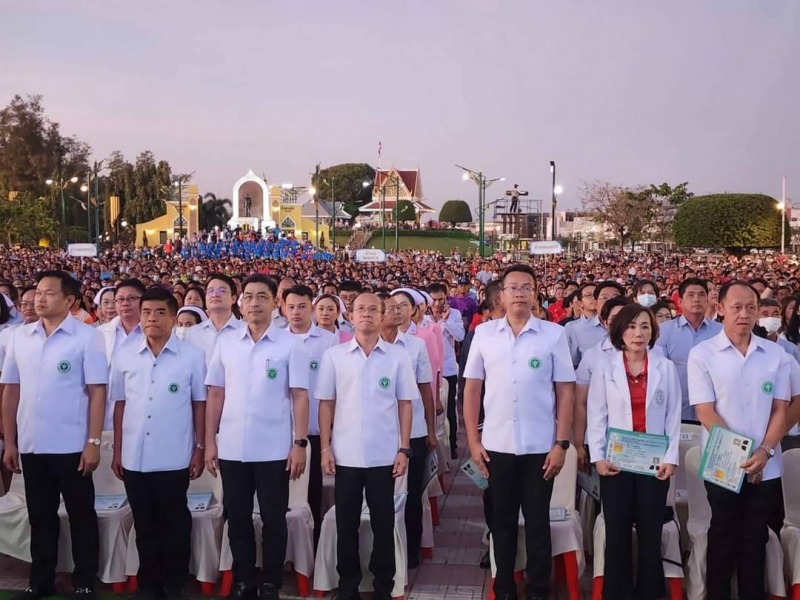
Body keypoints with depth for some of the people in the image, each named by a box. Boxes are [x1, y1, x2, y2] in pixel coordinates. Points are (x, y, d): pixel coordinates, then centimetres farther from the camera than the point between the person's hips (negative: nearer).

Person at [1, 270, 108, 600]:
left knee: (81, 516, 8)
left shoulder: (87, 337, -6)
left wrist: (93, 442, -12)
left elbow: (97, 392, -8)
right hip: (31, 446, 4)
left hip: (72, 446, -4)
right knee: (40, 517, 15)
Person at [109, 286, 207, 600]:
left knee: (175, 524, 7)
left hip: (175, 458, -3)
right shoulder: (124, 356, 3)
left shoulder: (193, 356, -4)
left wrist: (199, 449, -1)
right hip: (135, 458, 3)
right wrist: (117, 451, 8)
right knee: (145, 525, 13)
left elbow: (200, 404, 0)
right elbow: (119, 405, 8)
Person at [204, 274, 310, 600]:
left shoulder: (290, 344, -3)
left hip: (274, 450, -3)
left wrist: (300, 443, -9)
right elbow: (216, 394, 8)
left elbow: (299, 396, -4)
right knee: (237, 519, 12)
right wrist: (209, 441, 4)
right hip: (232, 448, 3)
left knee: (273, 520, 7)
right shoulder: (225, 342, 5)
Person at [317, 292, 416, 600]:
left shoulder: (398, 356, 1)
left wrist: (404, 449, -2)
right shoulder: (333, 355, 2)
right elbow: (326, 403, 4)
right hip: (345, 455, 1)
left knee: (383, 523, 8)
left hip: (384, 455, 0)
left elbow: (404, 404, 2)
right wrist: (325, 448, -1)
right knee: (346, 523, 9)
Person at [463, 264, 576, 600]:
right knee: (502, 521, 12)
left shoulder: (554, 334, -2)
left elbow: (565, 391, -1)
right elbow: (472, 388, 5)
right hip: (496, 445, 2)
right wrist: (473, 440, 2)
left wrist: (561, 443, -6)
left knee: (538, 522, 8)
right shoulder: (483, 333, 2)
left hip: (540, 447, -1)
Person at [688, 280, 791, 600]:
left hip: (766, 468, 2)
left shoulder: (776, 354, 3)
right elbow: (706, 412, -9)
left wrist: (764, 451, -13)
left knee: (755, 540, 12)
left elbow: (780, 410, 2)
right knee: (724, 539, 9)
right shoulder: (702, 354, -5)